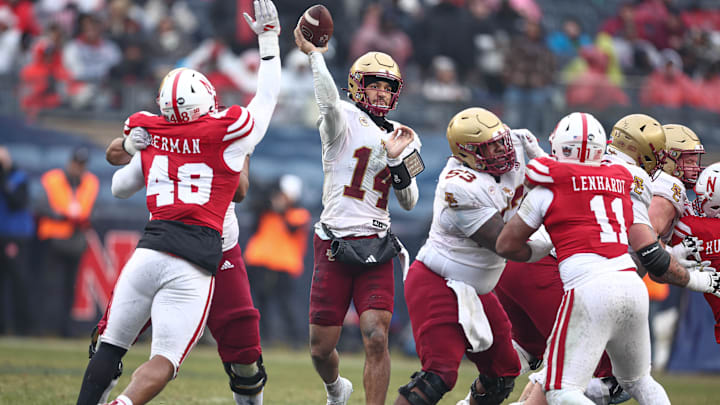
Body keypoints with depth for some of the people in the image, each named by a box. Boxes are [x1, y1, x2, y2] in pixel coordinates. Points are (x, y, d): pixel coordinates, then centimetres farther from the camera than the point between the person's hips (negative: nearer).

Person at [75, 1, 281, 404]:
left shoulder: (151, 142, 12)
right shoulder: (229, 136, 3)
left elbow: (119, 186, 29)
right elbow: (268, 97, 19)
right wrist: (269, 37, 28)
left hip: (150, 250, 3)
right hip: (194, 266, -3)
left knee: (112, 346, 11)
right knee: (165, 360, -6)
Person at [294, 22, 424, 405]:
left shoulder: (402, 138, 14)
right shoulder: (345, 120, -1)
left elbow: (408, 202, 11)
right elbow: (329, 104, -26)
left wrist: (398, 159, -4)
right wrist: (314, 55, -27)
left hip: (376, 248, 3)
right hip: (335, 245, -3)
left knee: (376, 339, -14)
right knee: (321, 348, 6)